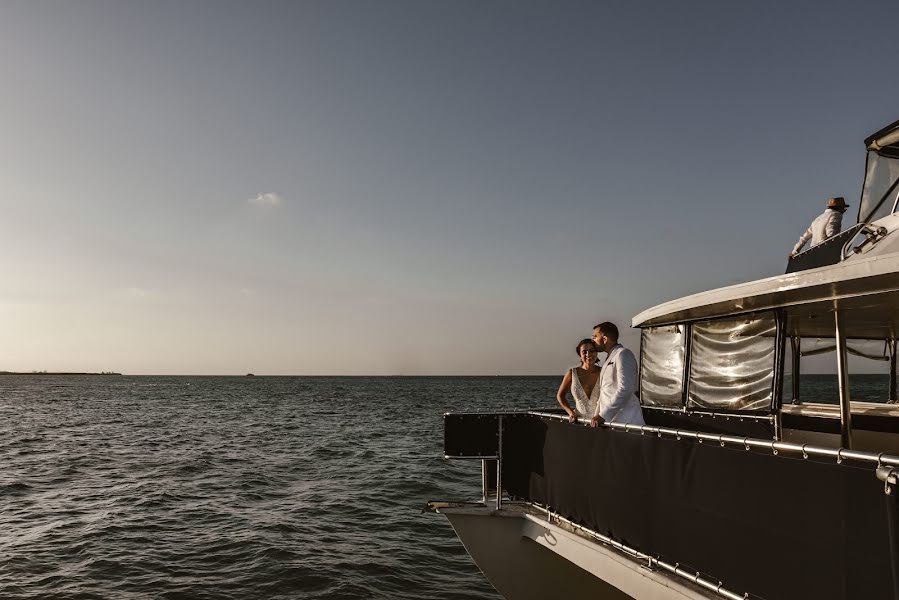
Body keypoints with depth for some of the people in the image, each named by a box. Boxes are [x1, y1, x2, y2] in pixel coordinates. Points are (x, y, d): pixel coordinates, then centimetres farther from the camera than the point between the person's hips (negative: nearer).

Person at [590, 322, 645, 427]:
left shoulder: (623, 354, -8)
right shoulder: (609, 358, 22)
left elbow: (625, 390, -19)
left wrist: (603, 415, -19)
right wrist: (597, 415, 13)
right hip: (609, 420, 8)